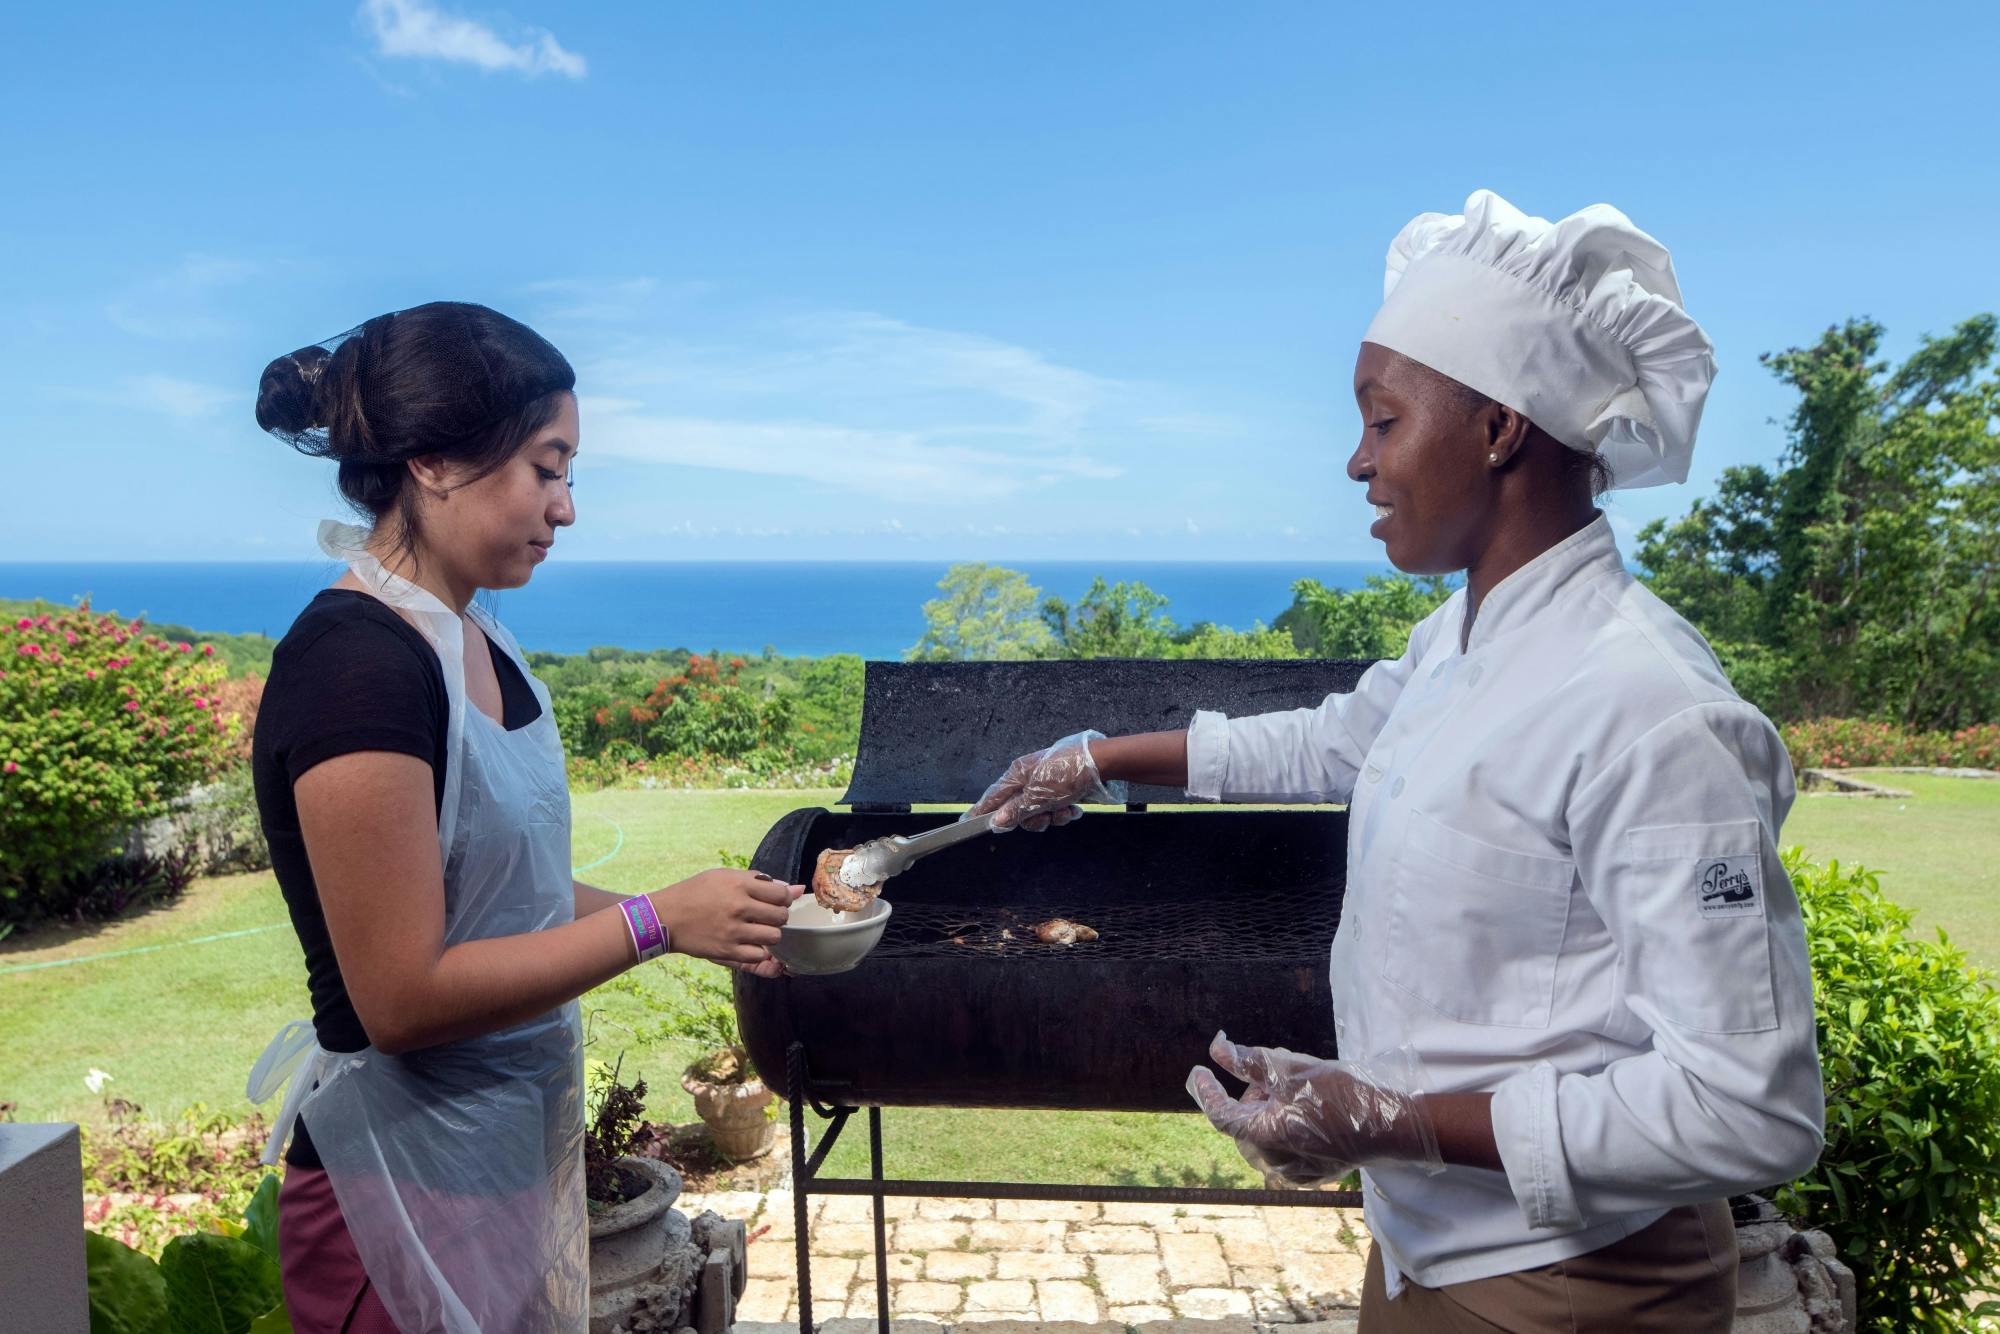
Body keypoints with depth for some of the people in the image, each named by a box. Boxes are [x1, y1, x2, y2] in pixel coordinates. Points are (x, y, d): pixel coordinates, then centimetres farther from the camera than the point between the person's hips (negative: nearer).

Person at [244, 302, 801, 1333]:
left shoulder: (473, 644, 4)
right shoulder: (356, 666, -23)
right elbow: (402, 995, -23)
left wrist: (708, 921, 0)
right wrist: (655, 921, -19)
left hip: (515, 1150, 8)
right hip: (412, 1192, -8)